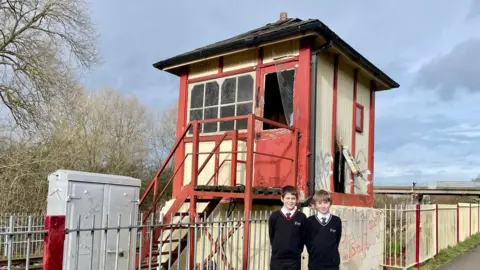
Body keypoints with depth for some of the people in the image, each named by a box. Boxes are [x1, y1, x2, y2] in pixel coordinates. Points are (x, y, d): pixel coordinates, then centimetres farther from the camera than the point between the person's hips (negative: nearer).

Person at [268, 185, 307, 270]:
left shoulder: (302, 217, -3)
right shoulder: (274, 216, -3)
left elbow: (303, 238, 5)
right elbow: (271, 236, 8)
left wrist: (297, 251, 3)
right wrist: (278, 249, 8)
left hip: (294, 259, 0)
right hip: (277, 258, 0)